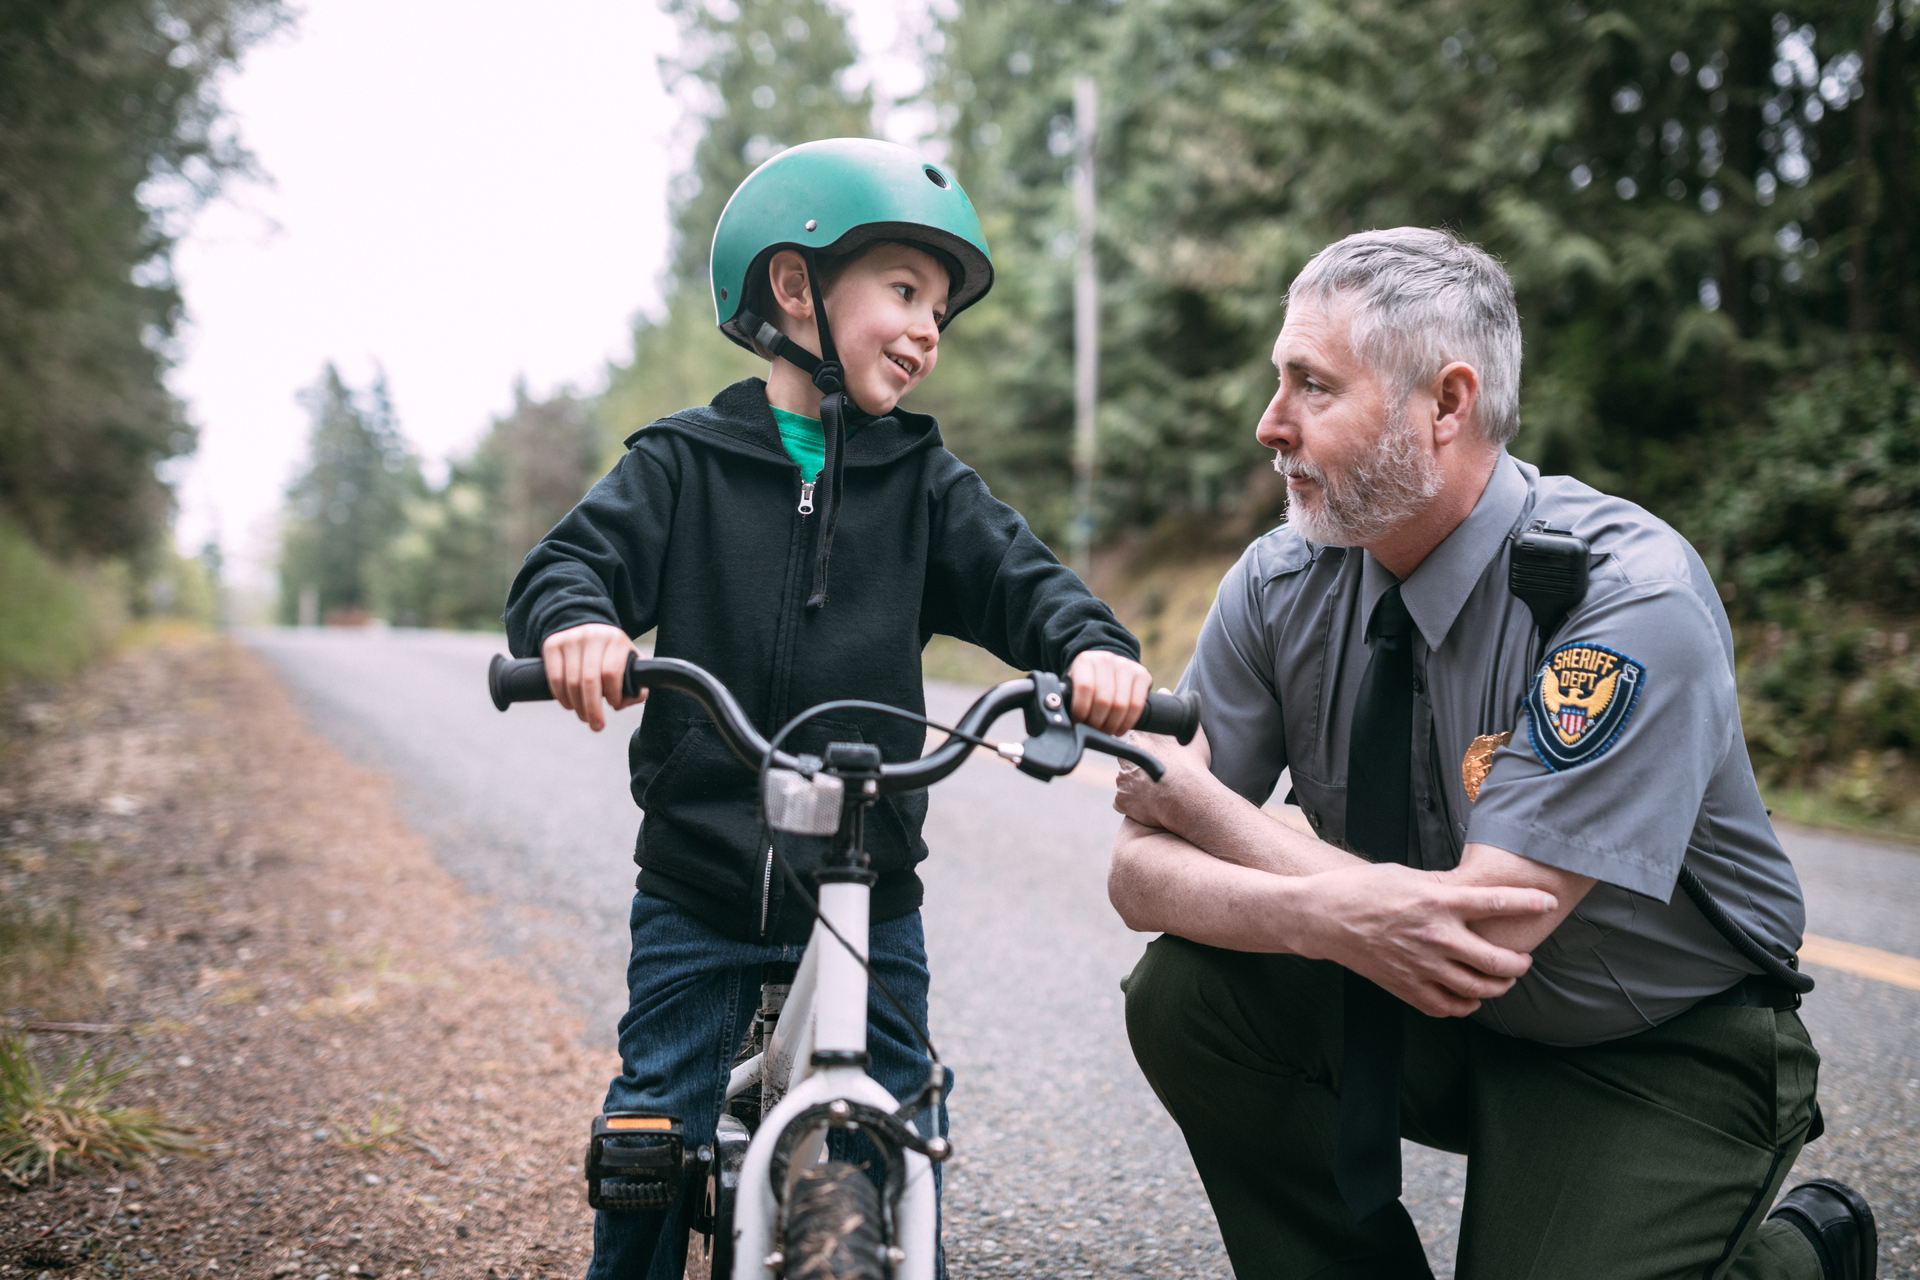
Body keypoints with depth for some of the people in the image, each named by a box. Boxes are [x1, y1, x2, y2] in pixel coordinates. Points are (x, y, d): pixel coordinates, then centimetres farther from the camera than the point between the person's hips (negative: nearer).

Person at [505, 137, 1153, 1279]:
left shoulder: (923, 481, 7)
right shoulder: (685, 464, 1)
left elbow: (1017, 575, -4)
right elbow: (581, 556, -9)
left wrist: (1091, 644, -27)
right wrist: (576, 619, -34)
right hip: (700, 895, -1)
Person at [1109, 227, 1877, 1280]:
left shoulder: (1635, 602, -26)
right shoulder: (1282, 582, -10)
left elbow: (1486, 935, -30)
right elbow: (1141, 868, -11)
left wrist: (1195, 800, -20)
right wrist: (1319, 912, -33)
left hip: (1662, 1057, -4)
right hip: (1434, 1009, 4)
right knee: (1182, 994, -17)